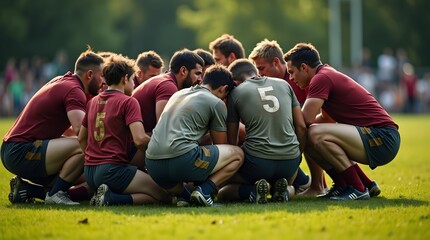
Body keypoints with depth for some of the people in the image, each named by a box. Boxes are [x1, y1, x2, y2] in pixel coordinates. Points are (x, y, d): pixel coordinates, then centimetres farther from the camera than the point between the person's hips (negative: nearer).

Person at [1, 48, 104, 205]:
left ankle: (25, 189, 10)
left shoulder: (62, 81, 16)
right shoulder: (74, 90, -15)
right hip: (20, 151, -11)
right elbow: (81, 129, -30)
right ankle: (55, 194, -11)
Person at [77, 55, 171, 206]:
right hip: (113, 169, -8)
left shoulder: (92, 102, 16)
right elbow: (140, 139, -16)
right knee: (164, 196, -3)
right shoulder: (128, 102, -6)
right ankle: (112, 199, -18)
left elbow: (81, 138, 23)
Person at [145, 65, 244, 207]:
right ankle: (205, 190, -6)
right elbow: (221, 144, 18)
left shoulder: (178, 94, 27)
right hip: (181, 159, -7)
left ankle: (183, 194, 13)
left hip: (152, 165, 7)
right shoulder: (216, 103, 7)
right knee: (238, 154, 11)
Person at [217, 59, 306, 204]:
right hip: (290, 161, 3)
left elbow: (231, 140, 11)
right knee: (290, 190, 36)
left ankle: (253, 190, -9)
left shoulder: (236, 93, 6)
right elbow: (301, 126, 12)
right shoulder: (283, 84, 15)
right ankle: (281, 189, 0)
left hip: (257, 160, -3)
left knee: (222, 192, 20)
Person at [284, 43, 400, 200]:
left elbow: (306, 119, -19)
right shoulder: (328, 74, 18)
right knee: (309, 141, 12)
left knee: (317, 134, -23)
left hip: (383, 139, -10)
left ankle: (358, 188, -12)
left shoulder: (322, 78, -12)